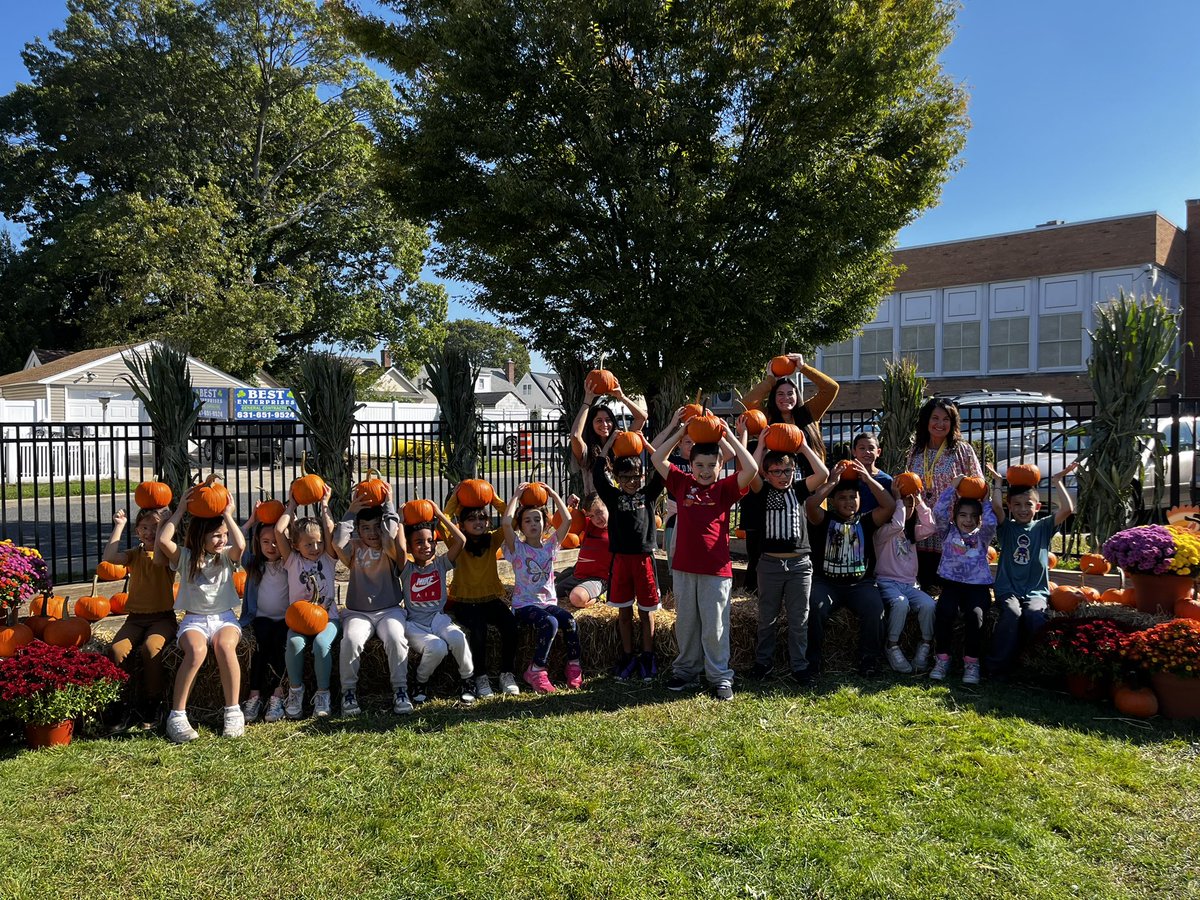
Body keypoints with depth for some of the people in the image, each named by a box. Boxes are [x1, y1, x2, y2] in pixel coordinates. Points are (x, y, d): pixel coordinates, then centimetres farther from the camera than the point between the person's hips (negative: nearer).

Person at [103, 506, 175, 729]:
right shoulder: (134, 554, 12)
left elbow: (158, 559, -24)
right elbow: (110, 557, -8)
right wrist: (119, 526, -3)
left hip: (163, 617, -4)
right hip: (136, 617, 4)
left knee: (151, 648, -31)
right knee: (117, 649, -25)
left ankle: (152, 705, -14)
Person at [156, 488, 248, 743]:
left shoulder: (226, 555, 7)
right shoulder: (185, 557, 5)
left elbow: (241, 545, -18)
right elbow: (162, 541, -15)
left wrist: (228, 515, -9)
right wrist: (180, 510, -8)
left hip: (224, 617, 1)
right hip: (194, 619, 0)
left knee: (224, 646, -34)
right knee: (197, 650, -34)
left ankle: (233, 711, -24)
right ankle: (177, 716, -25)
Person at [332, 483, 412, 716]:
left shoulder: (391, 551, 4)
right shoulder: (354, 549, 6)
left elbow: (391, 538, -20)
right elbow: (338, 542, -16)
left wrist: (389, 506, -12)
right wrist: (351, 512, -9)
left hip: (389, 610, 0)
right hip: (357, 612, 1)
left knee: (396, 639, -31)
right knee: (351, 640, -31)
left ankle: (400, 690, -17)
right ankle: (349, 692, -13)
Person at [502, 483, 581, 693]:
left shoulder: (550, 545, 9)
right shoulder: (517, 548, -1)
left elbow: (567, 520, -2)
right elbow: (506, 523, -20)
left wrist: (554, 495, 2)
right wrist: (516, 496, -10)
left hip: (548, 602, 4)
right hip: (524, 604, -4)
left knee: (568, 619, -26)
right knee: (549, 622, -32)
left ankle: (574, 665, -9)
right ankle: (535, 671, -19)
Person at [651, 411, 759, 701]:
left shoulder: (724, 489, -1)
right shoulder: (682, 483, 5)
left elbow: (752, 469, -14)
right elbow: (657, 459, 3)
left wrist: (728, 436, -10)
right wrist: (678, 432, -2)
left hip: (716, 569, -2)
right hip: (684, 567, 3)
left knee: (714, 626, 5)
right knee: (686, 623, 14)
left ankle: (720, 677, 17)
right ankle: (686, 671, 29)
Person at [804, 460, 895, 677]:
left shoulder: (865, 521, 14)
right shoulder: (824, 520, 7)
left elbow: (889, 506, 0)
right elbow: (810, 505, -14)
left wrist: (868, 479, 0)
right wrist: (832, 482, -5)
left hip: (861, 583, 2)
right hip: (826, 582, -1)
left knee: (874, 608, -28)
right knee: (814, 608, -30)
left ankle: (868, 659, -11)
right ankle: (812, 661, -16)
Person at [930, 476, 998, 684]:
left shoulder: (982, 536, 12)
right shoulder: (948, 532, 13)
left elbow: (991, 522, -9)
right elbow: (939, 512, -3)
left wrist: (985, 499, 4)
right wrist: (953, 487, 0)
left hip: (978, 586, 0)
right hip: (951, 583, 0)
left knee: (975, 615, -30)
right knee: (943, 612, -29)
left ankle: (972, 661, -16)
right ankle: (943, 659, -16)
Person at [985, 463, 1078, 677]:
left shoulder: (1043, 527, 12)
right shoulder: (1006, 527, 10)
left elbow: (1068, 509, -3)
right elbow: (996, 506, -10)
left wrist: (1057, 481, 5)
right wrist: (998, 482, 4)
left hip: (1036, 591, 1)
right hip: (1008, 589, -1)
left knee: (1035, 615, -33)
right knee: (1011, 613, -32)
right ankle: (997, 667, -25)